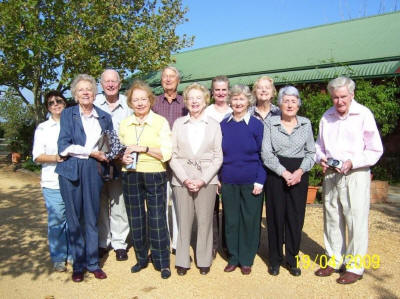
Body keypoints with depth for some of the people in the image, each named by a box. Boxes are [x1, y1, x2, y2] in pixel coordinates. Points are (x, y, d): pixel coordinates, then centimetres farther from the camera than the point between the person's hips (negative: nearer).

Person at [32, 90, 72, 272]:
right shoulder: (43, 128, 7)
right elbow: (37, 156, 2)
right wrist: (56, 158, -15)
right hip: (52, 182, -1)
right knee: (56, 220, 2)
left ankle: (73, 254, 23)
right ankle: (58, 258, 17)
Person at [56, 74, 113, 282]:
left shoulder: (104, 117, 11)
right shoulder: (68, 114, 4)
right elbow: (64, 145, -7)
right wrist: (91, 152, -12)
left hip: (93, 171, 2)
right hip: (71, 171, -1)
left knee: (92, 218, 8)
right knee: (74, 218, 6)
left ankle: (93, 262, 20)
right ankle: (78, 264, 20)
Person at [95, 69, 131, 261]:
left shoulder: (128, 104, 6)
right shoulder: (94, 103, 5)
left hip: (120, 161, 0)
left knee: (119, 202, 1)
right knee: (100, 203, 8)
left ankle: (119, 243, 14)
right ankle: (102, 242, 22)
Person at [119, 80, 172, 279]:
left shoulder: (161, 122, -3)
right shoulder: (124, 124, 9)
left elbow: (166, 153, -9)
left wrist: (143, 148, -17)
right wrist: (122, 158, -5)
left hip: (155, 175, -4)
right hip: (130, 176, 4)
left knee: (157, 219, 0)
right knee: (135, 219, 12)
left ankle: (162, 262, 17)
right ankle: (141, 259, 30)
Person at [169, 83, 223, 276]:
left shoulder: (214, 125, 6)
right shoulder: (178, 124, 7)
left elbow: (218, 157, 2)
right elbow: (173, 155, 2)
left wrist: (203, 180, -8)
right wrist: (185, 179, -8)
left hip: (207, 179, 0)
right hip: (182, 179, 1)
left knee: (205, 221, 3)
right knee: (183, 221, 4)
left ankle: (204, 260, 19)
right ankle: (182, 261, 19)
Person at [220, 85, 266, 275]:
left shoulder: (256, 125, -3)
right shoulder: (223, 125, 5)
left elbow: (263, 155, -2)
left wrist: (260, 181, -9)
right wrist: (217, 177, 5)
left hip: (250, 182, -2)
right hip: (228, 181, 3)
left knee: (250, 220, 6)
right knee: (231, 220, 10)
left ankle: (246, 260, 23)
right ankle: (233, 258, 27)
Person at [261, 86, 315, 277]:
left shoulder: (306, 124, 7)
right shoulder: (271, 123, 0)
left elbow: (311, 152, 6)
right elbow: (266, 153, -6)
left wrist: (300, 171, -10)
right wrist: (284, 172, -12)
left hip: (299, 175, 2)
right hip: (276, 175, -2)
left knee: (296, 217, 5)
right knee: (276, 216, 3)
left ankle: (292, 259, 23)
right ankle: (275, 259, 19)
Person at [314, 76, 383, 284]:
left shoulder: (364, 115, -7)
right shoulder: (327, 117, 8)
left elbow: (375, 150, -5)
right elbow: (319, 145, 19)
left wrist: (352, 162, -17)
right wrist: (321, 158, -2)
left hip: (355, 175, -5)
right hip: (331, 174, 5)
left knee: (356, 220, -1)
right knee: (332, 218, 12)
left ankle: (355, 267, 15)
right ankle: (335, 260, 27)